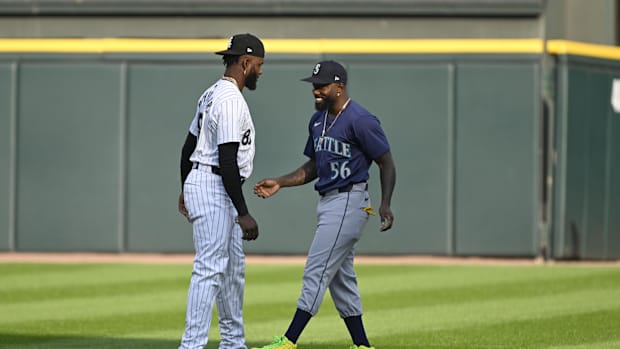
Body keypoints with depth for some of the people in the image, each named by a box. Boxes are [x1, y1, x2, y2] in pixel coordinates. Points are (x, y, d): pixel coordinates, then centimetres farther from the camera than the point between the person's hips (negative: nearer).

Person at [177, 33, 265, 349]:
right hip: (213, 190, -11)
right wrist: (243, 213, -25)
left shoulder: (212, 94, 13)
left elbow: (189, 146, 20)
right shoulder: (231, 100, -18)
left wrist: (185, 190, 31)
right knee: (210, 269, -12)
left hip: (198, 184, 11)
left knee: (233, 266, 17)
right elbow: (227, 161, -24)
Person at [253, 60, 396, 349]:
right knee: (340, 279, 11)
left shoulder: (360, 120, -15)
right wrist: (280, 183, 9)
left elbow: (387, 163, -13)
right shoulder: (318, 120, 13)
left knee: (316, 271, -11)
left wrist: (385, 204, -24)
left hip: (349, 203, -10)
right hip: (328, 203, 10)